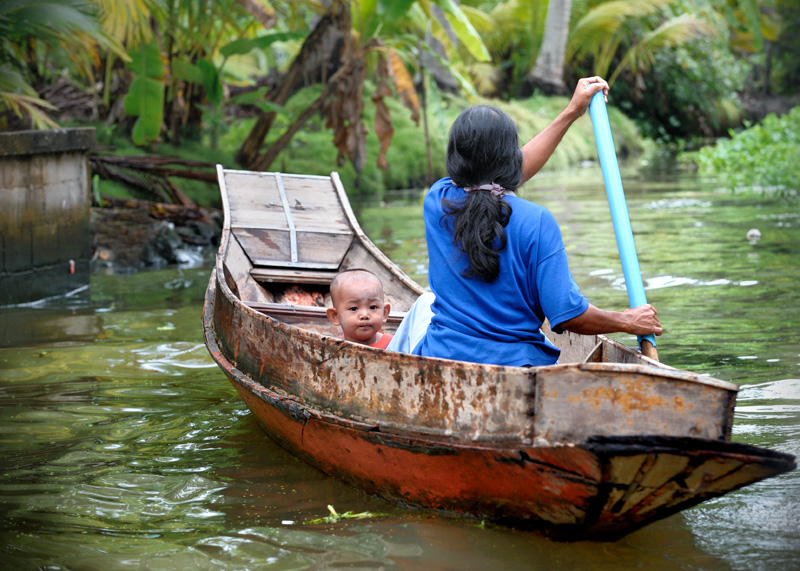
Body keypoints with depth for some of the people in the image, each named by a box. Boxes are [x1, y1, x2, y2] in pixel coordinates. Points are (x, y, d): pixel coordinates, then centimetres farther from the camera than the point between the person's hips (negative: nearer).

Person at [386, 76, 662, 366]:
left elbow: (509, 174, 14)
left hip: (442, 361, 3)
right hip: (519, 369, -2)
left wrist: (572, 112, 21)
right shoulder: (536, 222, -17)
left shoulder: (437, 202, -3)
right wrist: (627, 321, 1)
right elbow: (568, 315, -17)